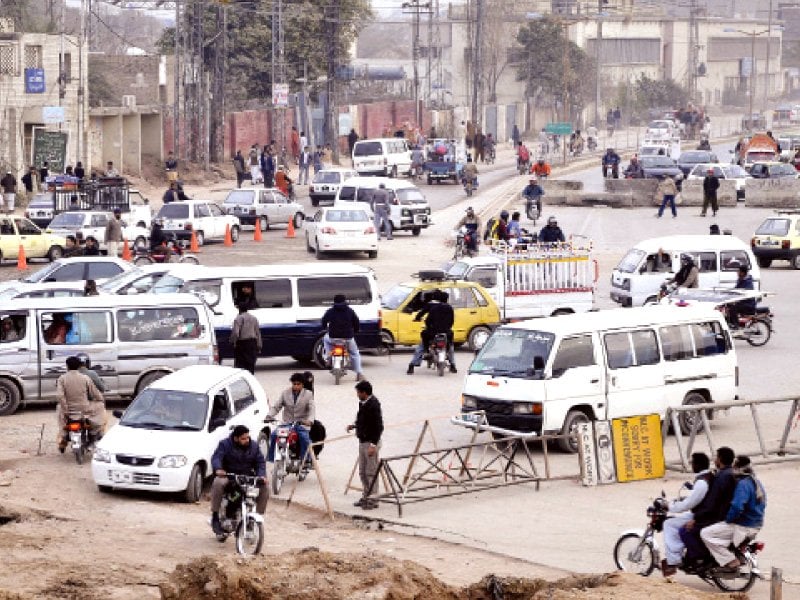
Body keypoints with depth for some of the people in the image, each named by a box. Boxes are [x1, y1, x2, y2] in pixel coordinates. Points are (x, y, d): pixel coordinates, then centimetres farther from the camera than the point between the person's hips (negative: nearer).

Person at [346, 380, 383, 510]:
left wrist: (373, 445, -23)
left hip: (371, 442, -9)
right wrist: (354, 426, 9)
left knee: (371, 472, -3)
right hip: (362, 441, 9)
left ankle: (372, 499, 2)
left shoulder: (373, 405, -18)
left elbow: (378, 426, -20)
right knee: (362, 472, 14)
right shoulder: (363, 404, 9)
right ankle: (365, 496, 23)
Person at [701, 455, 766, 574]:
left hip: (743, 527, -11)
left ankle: (730, 562, -16)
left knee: (706, 534, -15)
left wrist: (727, 519, -12)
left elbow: (737, 507, -31)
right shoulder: (755, 482, 12)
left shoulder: (743, 484, -20)